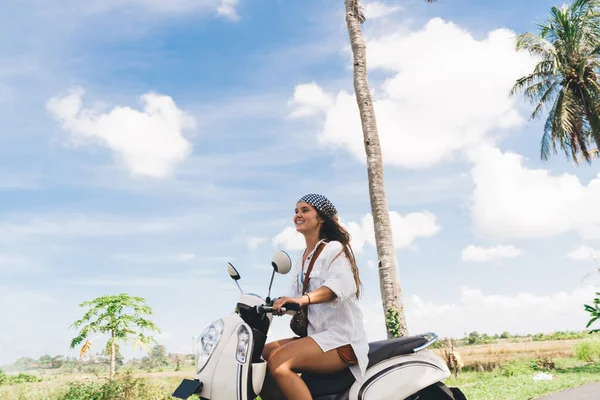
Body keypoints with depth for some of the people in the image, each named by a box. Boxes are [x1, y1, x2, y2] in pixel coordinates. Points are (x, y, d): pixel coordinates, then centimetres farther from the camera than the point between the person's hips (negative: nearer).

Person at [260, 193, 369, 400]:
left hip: (341, 338, -9)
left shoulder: (334, 249, -4)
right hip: (316, 335, 9)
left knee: (278, 362, -27)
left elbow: (341, 284, -26)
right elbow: (295, 301, 16)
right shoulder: (302, 260, 21)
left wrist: (303, 299, -42)